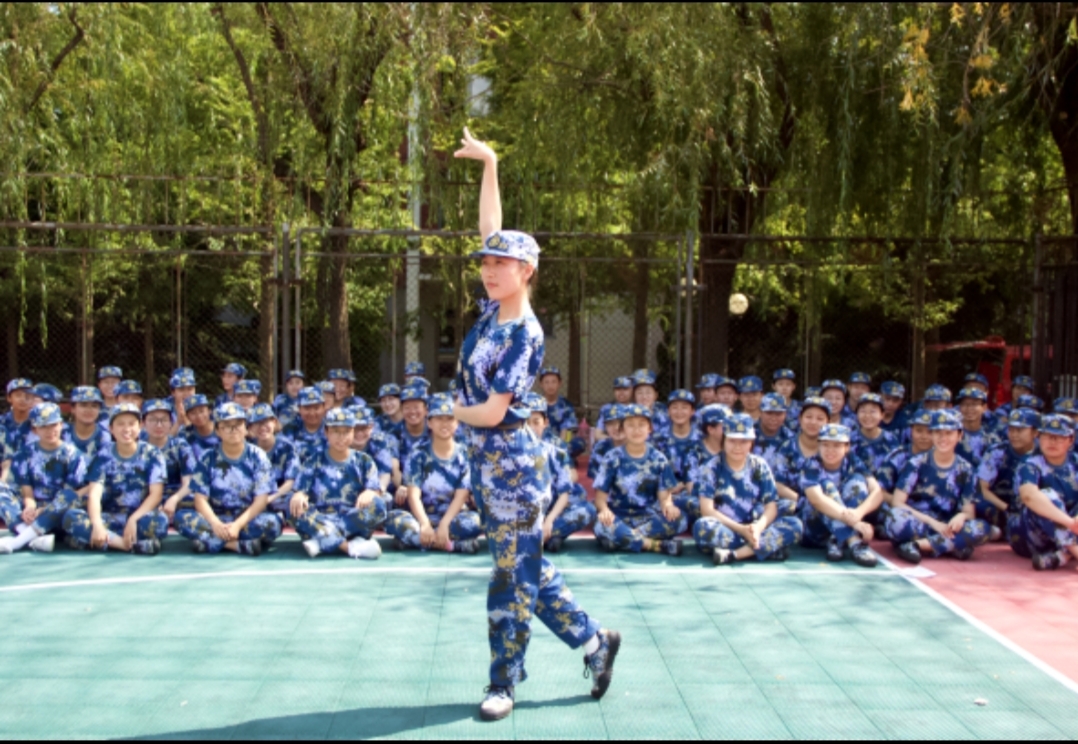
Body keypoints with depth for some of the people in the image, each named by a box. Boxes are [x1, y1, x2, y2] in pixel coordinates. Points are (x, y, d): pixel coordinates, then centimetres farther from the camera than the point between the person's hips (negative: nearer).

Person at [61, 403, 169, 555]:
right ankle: (134, 545, -32)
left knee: (160, 520, -36)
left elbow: (156, 494, -6)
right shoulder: (103, 457, 3)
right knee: (71, 516, -27)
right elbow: (94, 494, -9)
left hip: (140, 516, -2)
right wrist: (97, 525, -28)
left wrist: (133, 520, -22)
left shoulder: (152, 455, 1)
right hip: (110, 518, 2)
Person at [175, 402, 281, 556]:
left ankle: (213, 541, -28)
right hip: (217, 519, 2)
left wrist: (238, 525, -21)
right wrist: (216, 524, -21)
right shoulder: (209, 458, 5)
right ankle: (239, 545, -30)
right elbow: (200, 498, -2)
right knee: (182, 517, -26)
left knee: (272, 523, -33)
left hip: (248, 519, -2)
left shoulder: (257, 456, 1)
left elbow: (261, 499, -6)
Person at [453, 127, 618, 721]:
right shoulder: (493, 310, 4)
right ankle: (594, 641, 29)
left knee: (513, 575, 3)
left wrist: (455, 411, -1)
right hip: (485, 459, 9)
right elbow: (490, 230, 7)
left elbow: (493, 410, -20)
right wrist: (488, 166, 4)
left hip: (511, 462, -9)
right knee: (527, 567, 16)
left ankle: (504, 683, 14)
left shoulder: (523, 335, -17)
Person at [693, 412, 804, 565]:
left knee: (795, 525, -20)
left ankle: (733, 554, -29)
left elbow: (771, 506, 0)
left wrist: (758, 528, -21)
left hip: (754, 530, 3)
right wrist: (742, 529, -20)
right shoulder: (712, 467, -3)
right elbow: (707, 510, -11)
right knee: (703, 526, -36)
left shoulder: (759, 466, 6)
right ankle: (768, 548, -29)